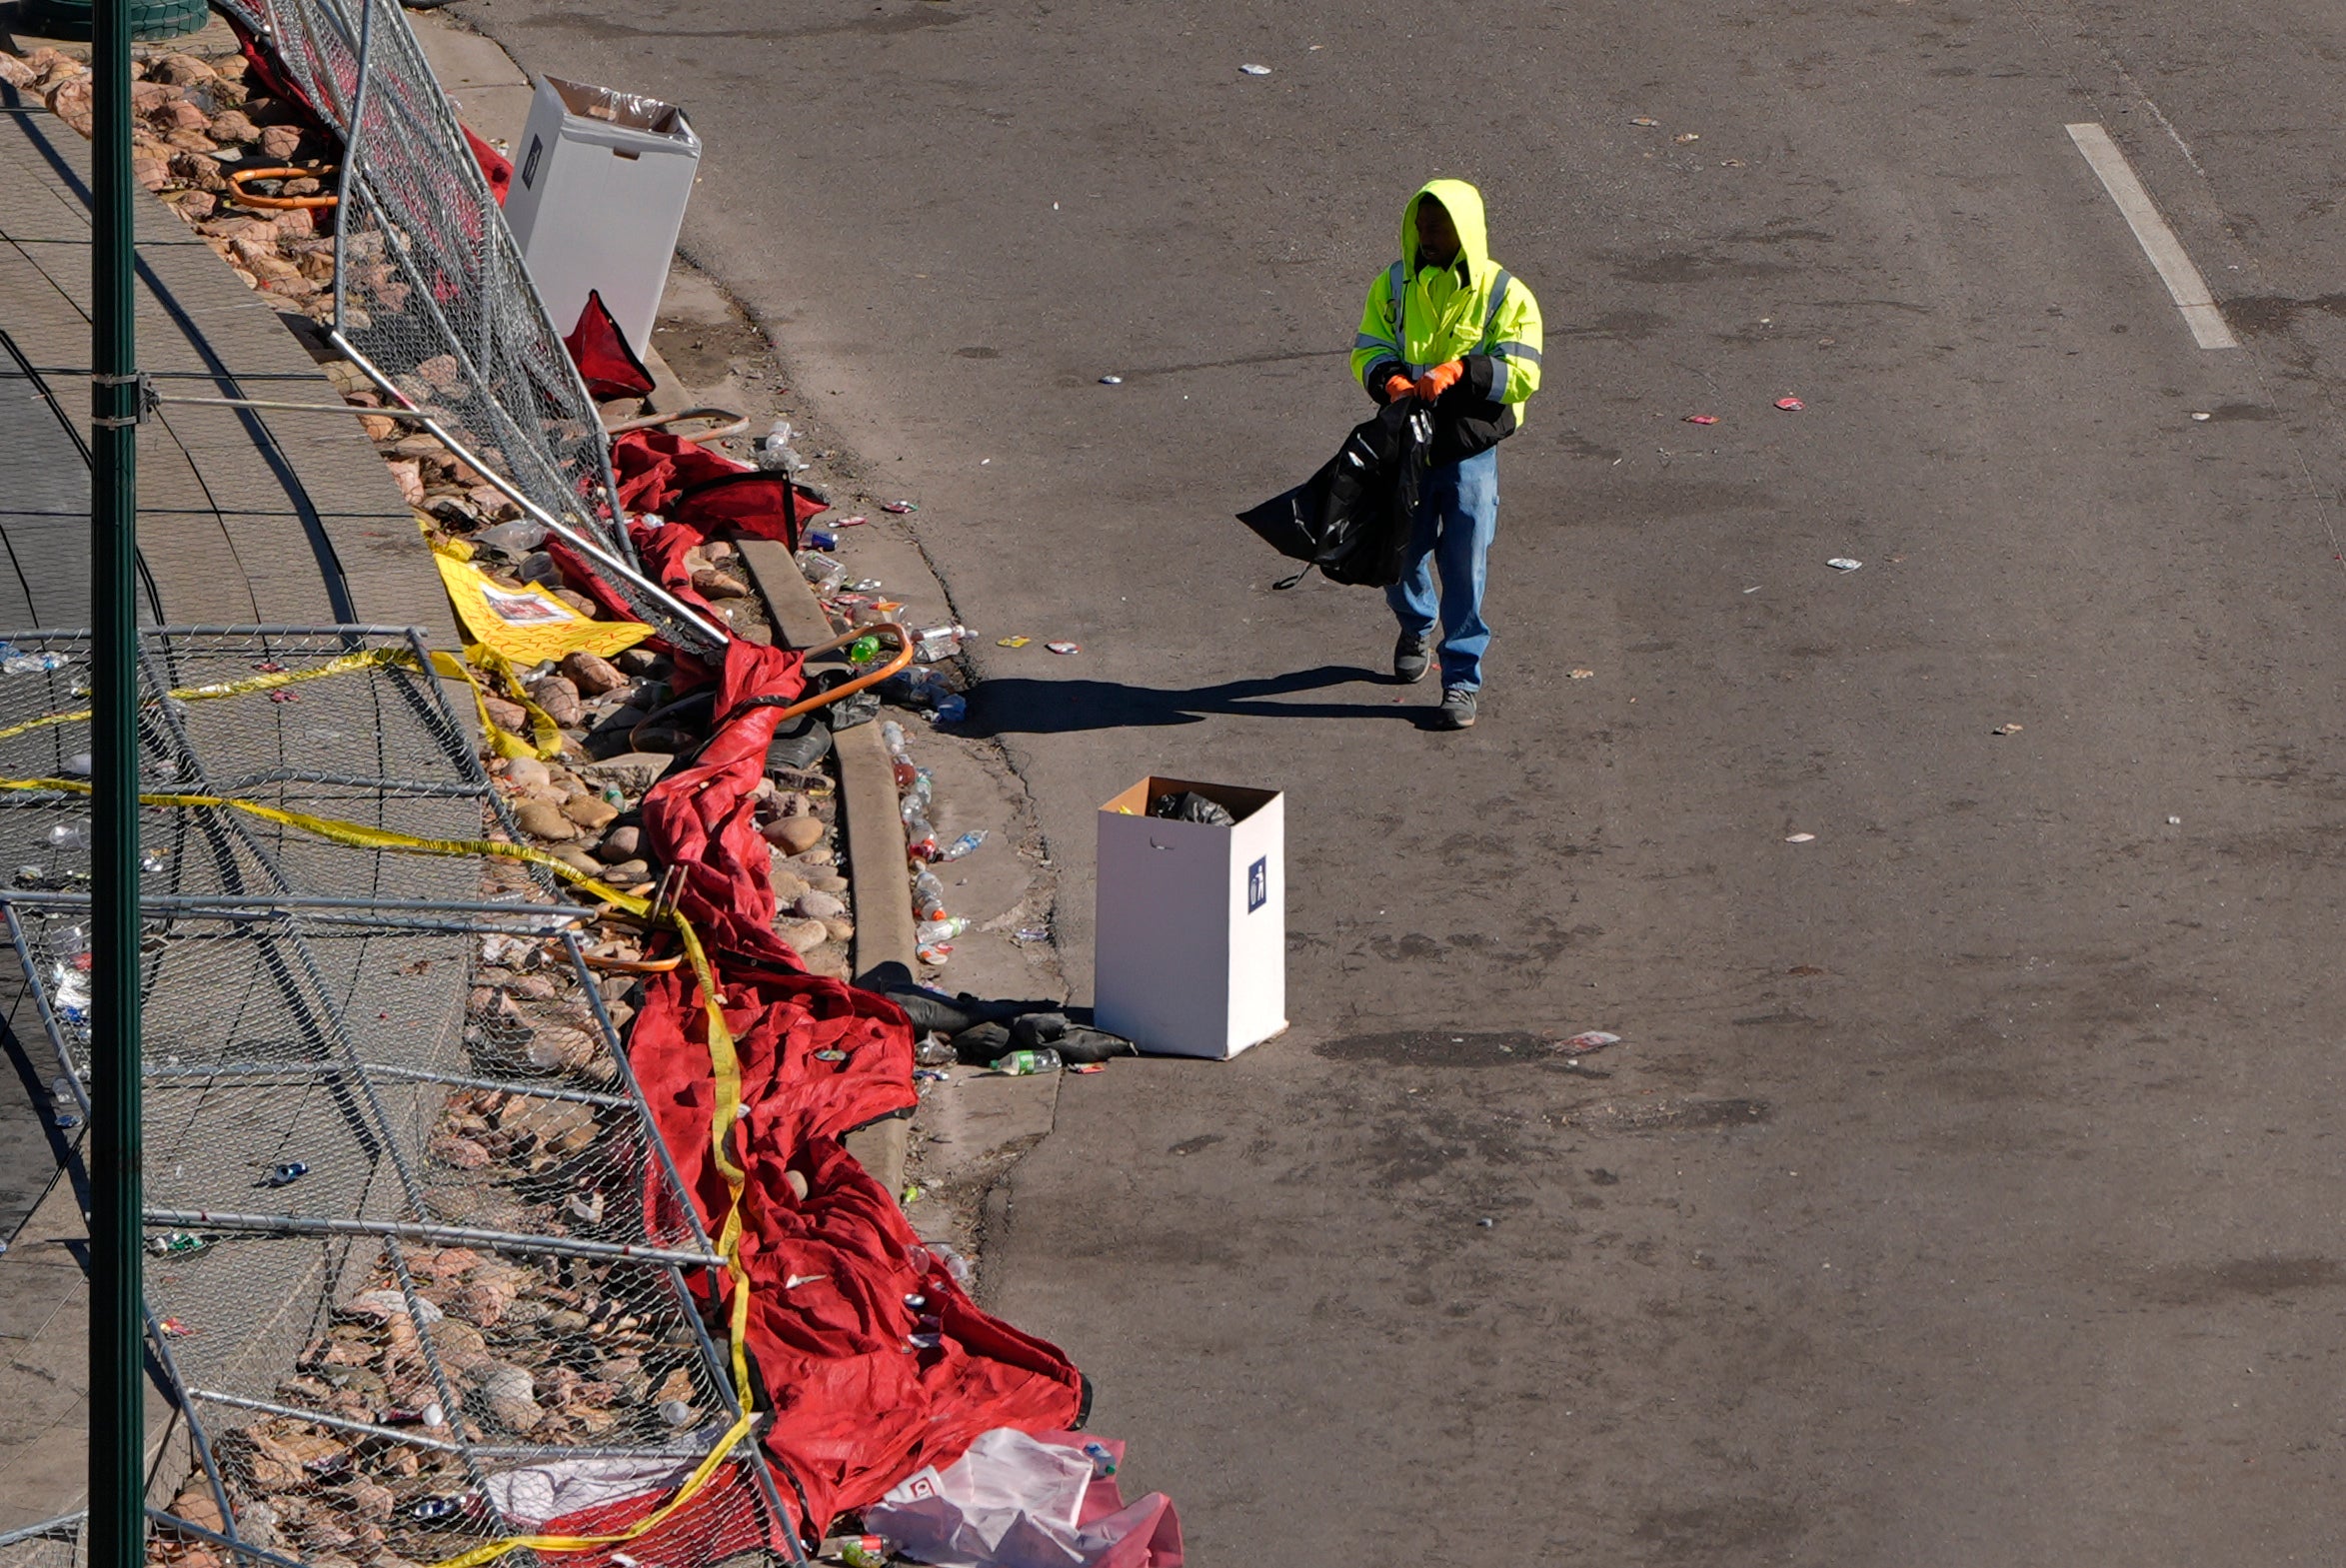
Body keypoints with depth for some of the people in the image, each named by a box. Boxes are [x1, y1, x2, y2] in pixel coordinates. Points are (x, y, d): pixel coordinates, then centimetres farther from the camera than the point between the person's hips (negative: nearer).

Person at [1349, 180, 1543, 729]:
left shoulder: (1504, 296, -5)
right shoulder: (1394, 286, 4)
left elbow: (1522, 373, -9)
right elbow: (1368, 349, 5)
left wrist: (1460, 371, -24)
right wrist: (1388, 378, -18)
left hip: (1470, 450, -3)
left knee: (1464, 566, -5)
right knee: (1402, 555, 12)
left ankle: (1462, 679, 4)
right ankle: (1416, 628, 45)